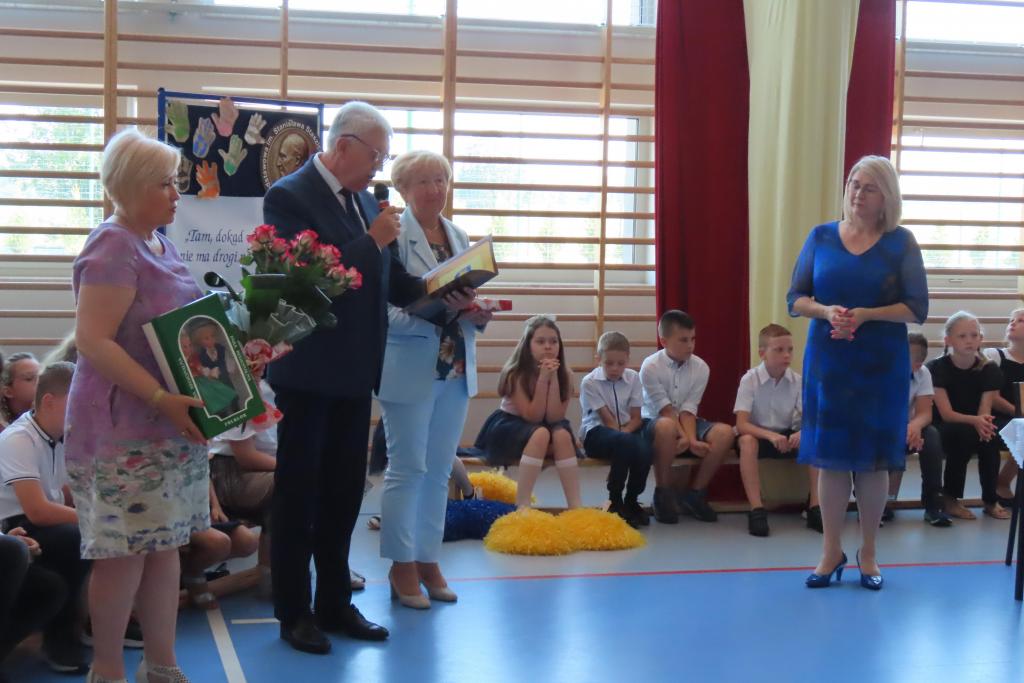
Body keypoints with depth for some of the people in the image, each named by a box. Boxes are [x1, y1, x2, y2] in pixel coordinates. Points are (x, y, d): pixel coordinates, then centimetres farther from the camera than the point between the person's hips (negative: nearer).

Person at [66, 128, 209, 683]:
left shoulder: (160, 245, 13)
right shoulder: (113, 248, -14)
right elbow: (92, 340, -22)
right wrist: (162, 399, -27)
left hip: (171, 427, 9)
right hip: (124, 428, -9)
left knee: (166, 545, 13)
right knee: (125, 552, -1)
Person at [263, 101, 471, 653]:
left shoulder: (364, 200, 10)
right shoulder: (289, 197, -13)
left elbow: (388, 279, 11)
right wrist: (372, 240, -23)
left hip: (355, 372, 8)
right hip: (309, 374, -7)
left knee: (344, 490, 15)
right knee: (299, 491, 4)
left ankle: (335, 602, 27)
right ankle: (293, 612, 15)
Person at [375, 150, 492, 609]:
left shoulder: (458, 237, 13)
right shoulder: (394, 235, -9)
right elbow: (384, 310, -15)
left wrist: (478, 314, -5)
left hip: (456, 369, 7)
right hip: (410, 369, -6)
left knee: (439, 469, 11)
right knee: (407, 468, 0)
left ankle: (428, 559, 21)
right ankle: (402, 566, 11)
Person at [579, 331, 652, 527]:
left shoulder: (633, 378, 4)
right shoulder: (590, 382, -8)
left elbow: (636, 418, 1)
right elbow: (607, 419, -10)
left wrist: (624, 432, -18)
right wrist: (621, 436, -24)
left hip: (628, 430, 4)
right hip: (597, 433, -4)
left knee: (645, 450, -32)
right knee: (625, 443, -38)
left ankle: (632, 500, -6)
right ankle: (615, 502, -19)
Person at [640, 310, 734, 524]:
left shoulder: (700, 368, -4)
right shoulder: (650, 367, -14)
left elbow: (688, 410, -10)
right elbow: (665, 410, -18)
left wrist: (691, 439, -27)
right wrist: (685, 439, -28)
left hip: (685, 423, 5)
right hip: (654, 423, -4)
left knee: (725, 433, -22)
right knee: (667, 426, -41)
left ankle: (695, 494, -8)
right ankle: (663, 494, -22)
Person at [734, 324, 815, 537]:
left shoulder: (798, 381, -7)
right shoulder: (749, 380, -16)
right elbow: (741, 424, -23)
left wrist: (803, 432, -35)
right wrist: (770, 435, -40)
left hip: (786, 435, 3)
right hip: (758, 435, -3)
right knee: (747, 441, -37)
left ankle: (814, 506, -21)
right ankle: (756, 510, -36)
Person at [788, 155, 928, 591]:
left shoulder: (901, 243, -2)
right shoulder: (821, 236, 3)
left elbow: (917, 308, -6)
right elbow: (795, 299, 3)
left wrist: (865, 315, -19)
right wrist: (827, 311, -17)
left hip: (882, 366, -1)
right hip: (827, 361, 1)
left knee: (873, 458, 5)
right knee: (830, 456, 4)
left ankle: (868, 554, 18)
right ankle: (832, 552, 16)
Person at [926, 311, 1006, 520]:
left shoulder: (989, 370, -7)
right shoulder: (937, 368, -15)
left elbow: (984, 412, -13)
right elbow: (946, 414, -21)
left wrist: (984, 422, -38)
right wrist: (975, 421, -39)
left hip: (975, 429, 2)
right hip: (944, 430, -2)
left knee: (990, 435, -31)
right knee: (963, 432, -35)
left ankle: (990, 500, -13)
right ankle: (951, 498, -18)